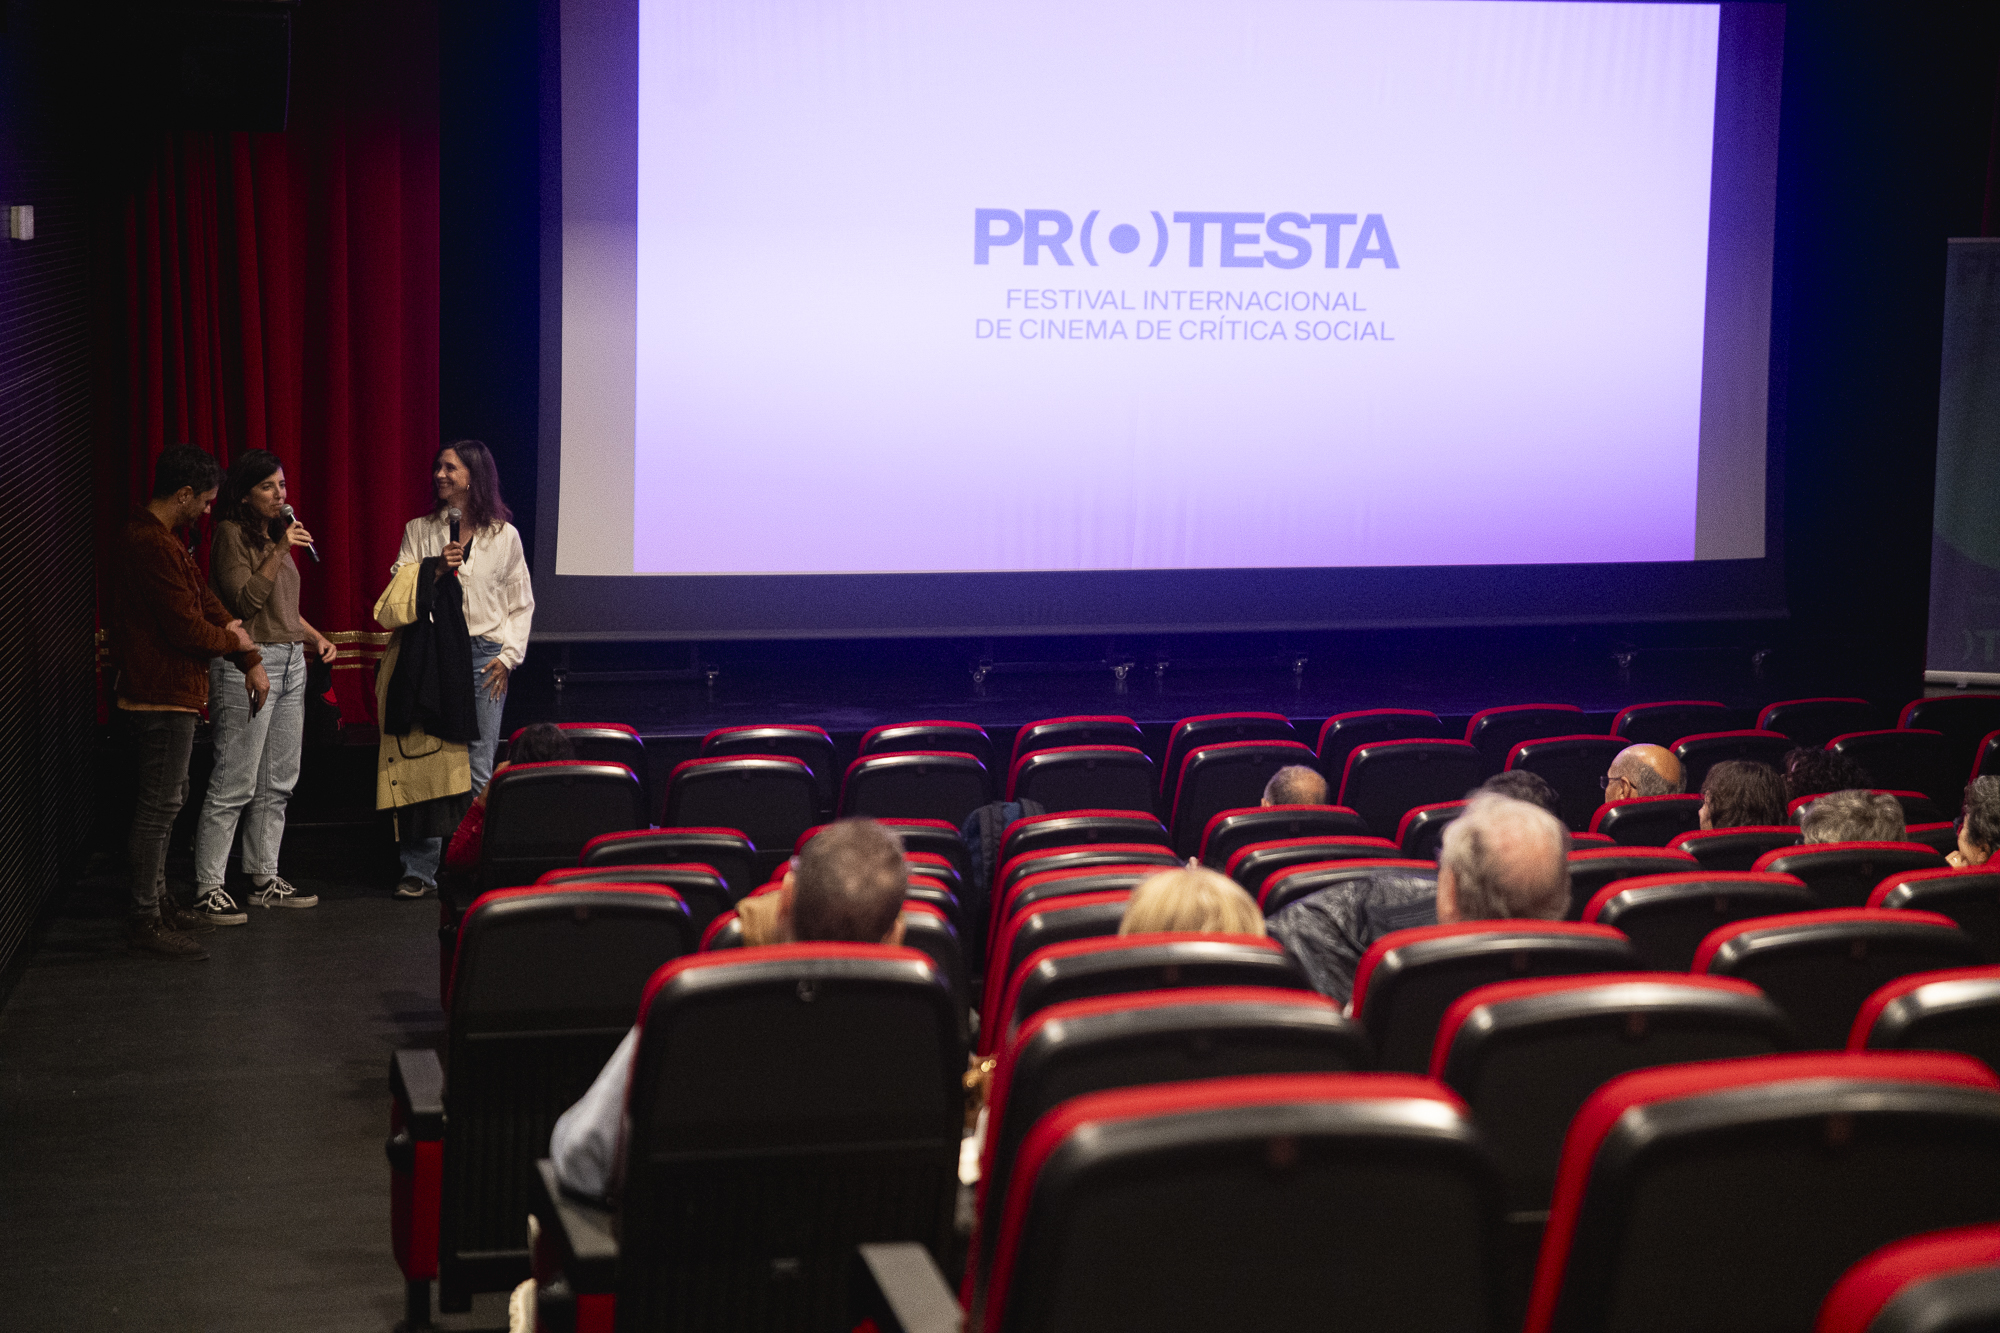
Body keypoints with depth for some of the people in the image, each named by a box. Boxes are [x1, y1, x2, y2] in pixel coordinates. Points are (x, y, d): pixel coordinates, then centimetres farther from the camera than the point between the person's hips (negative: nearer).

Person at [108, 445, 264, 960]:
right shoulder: (154, 547, -21)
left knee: (166, 799, 19)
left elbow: (204, 601, 15)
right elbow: (188, 628, -23)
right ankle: (146, 922, -2)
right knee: (160, 805, -6)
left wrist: (250, 661, 11)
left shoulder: (154, 537, 14)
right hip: (162, 698, -11)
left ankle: (157, 902, 29)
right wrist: (233, 638, -2)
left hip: (164, 691, 11)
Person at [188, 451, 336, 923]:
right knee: (235, 784, -9)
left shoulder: (276, 532, 18)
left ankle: (265, 878, 18)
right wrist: (279, 551, -19)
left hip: (290, 663, 9)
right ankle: (208, 888, -4)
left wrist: (316, 637, 14)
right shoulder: (231, 534, -7)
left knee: (278, 782, 11)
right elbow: (246, 600, -16)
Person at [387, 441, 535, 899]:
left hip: (484, 654, -1)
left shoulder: (504, 536, 8)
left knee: (477, 769, -3)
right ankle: (419, 870, 2)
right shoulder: (419, 531, 10)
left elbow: (521, 604, 12)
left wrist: (508, 655, 0)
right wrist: (433, 572, -10)